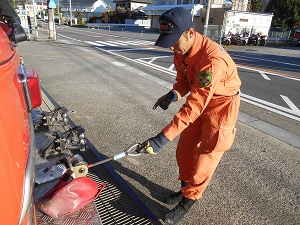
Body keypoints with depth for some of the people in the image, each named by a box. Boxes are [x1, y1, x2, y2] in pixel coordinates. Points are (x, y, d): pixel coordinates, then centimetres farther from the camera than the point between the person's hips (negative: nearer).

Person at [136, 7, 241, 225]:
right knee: (184, 149, 12)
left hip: (221, 104, -7)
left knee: (206, 155, 1)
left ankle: (188, 200, 20)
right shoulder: (181, 50, -10)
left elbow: (194, 107, -39)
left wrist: (162, 138, -41)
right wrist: (173, 94, -22)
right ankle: (186, 187, 35)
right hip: (199, 98, 8)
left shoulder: (213, 59, -36)